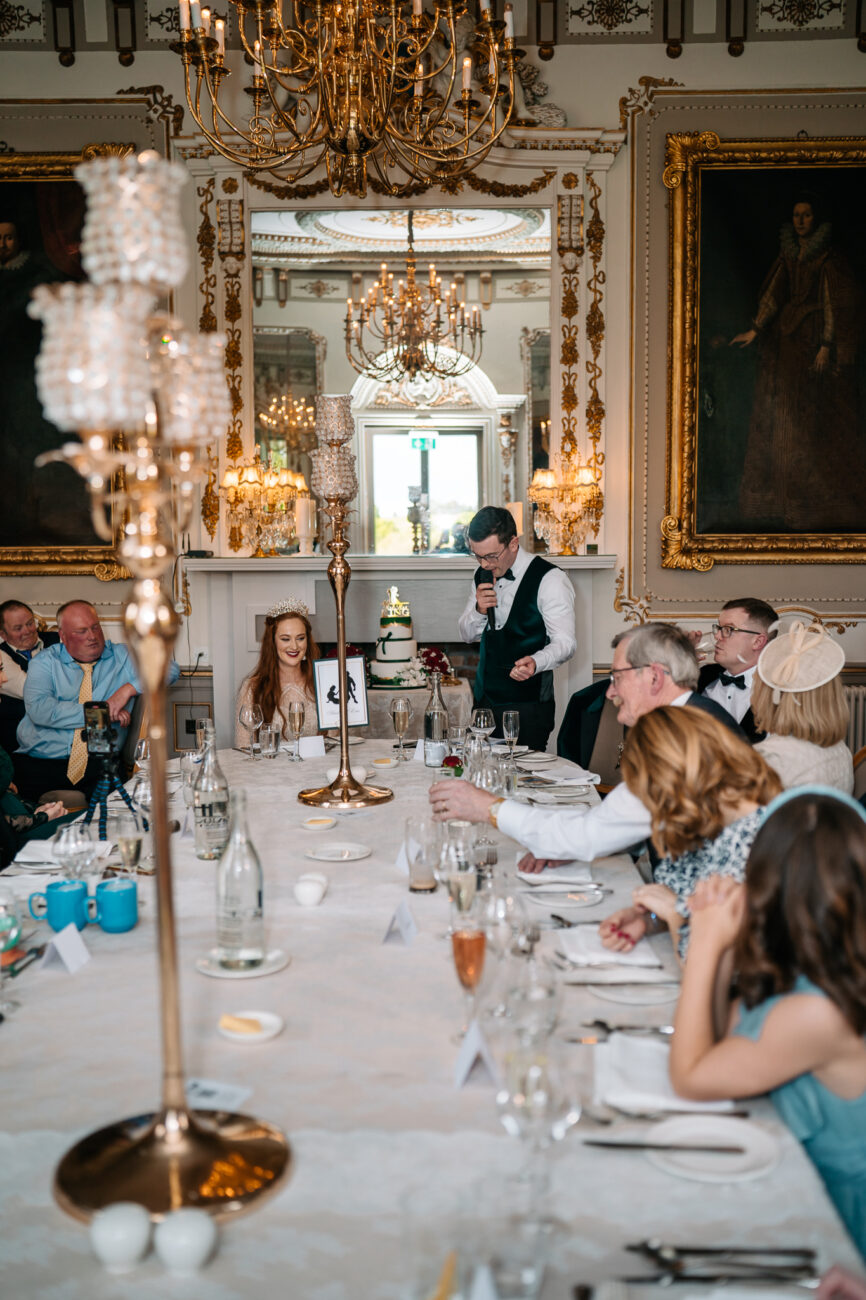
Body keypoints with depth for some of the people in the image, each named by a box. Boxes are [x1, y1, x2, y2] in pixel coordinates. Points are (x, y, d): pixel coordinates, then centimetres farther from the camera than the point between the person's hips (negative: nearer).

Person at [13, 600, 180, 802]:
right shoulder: (45, 662, 9)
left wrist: (128, 688, -12)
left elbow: (170, 669, 2)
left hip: (99, 764, 1)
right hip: (40, 762, -1)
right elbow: (39, 709, -9)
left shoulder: (121, 657, 13)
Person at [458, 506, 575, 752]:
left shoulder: (549, 579, -11)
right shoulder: (484, 575, 9)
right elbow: (467, 634, 15)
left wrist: (535, 662, -35)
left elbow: (564, 642, -14)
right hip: (485, 701, 6)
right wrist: (479, 610, -7)